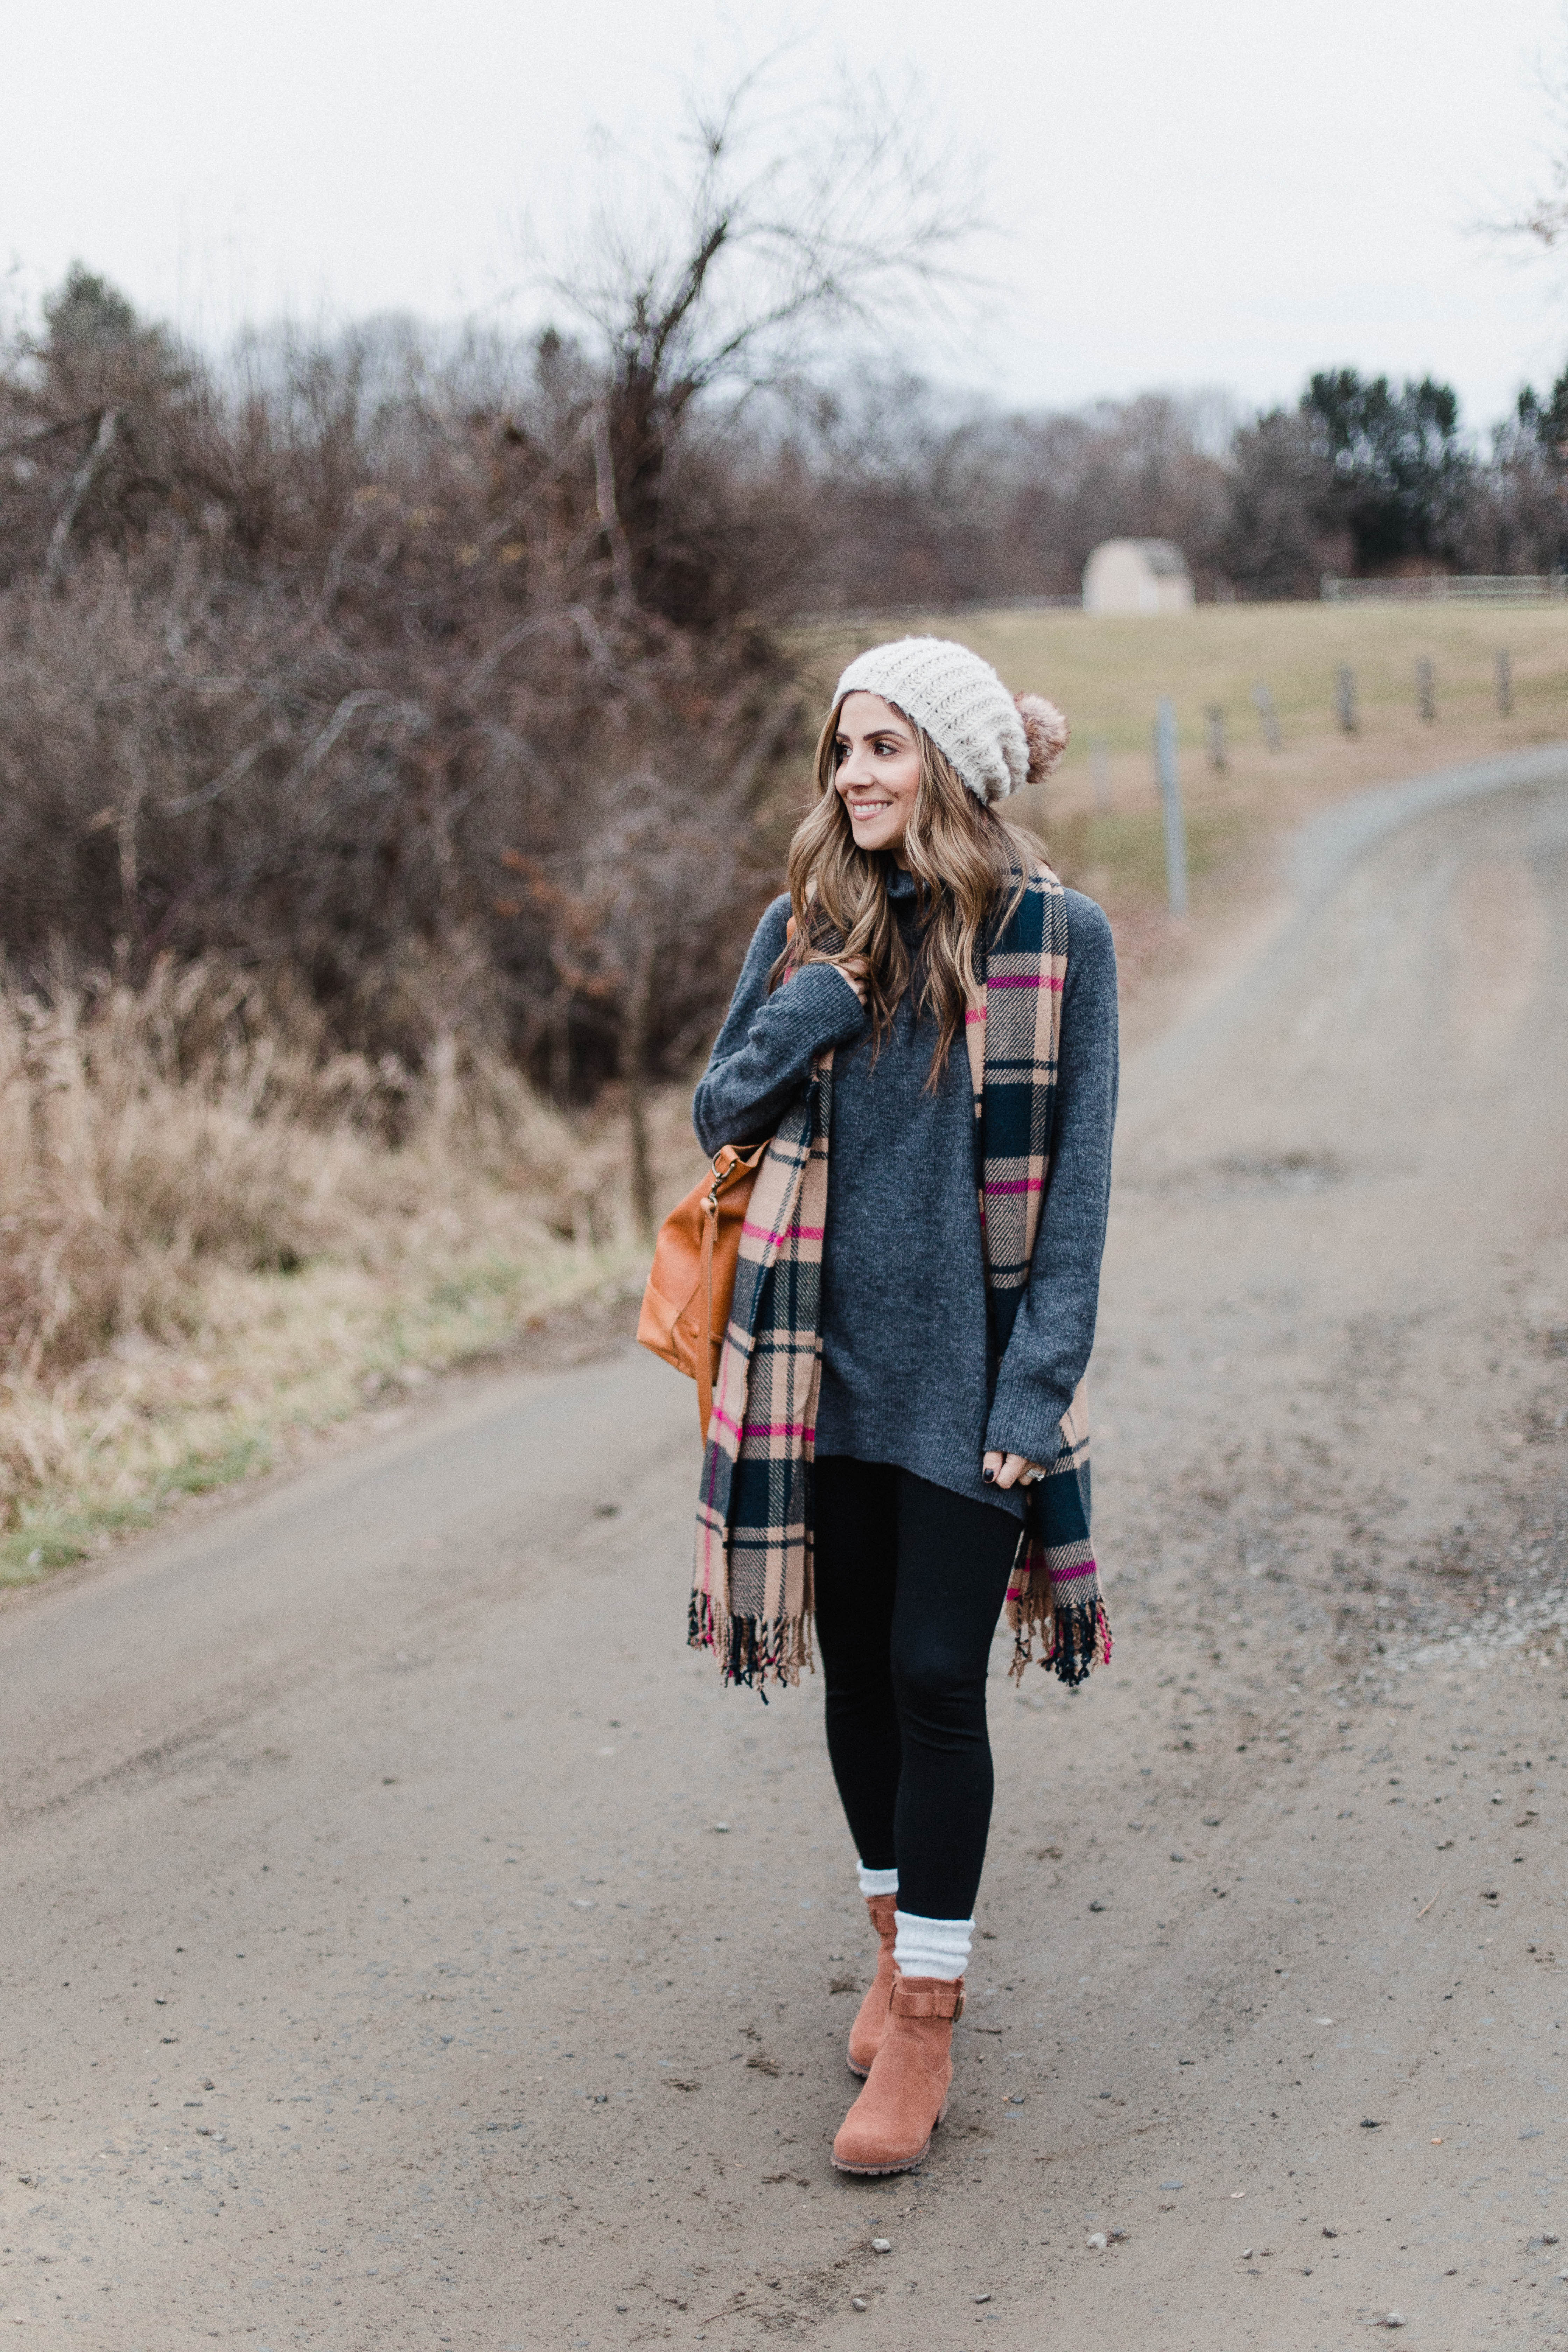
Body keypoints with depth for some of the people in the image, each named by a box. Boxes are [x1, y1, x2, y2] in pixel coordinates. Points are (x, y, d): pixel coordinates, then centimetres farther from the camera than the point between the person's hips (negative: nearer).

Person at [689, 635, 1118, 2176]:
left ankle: (926, 2021, 9)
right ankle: (897, 1939, 33)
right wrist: (801, 1023, -11)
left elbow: (1075, 1174, -5)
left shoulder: (1057, 937, -6)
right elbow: (718, 1114, 9)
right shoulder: (806, 928, 4)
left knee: (937, 1675, -2)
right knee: (857, 1664, 12)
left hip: (968, 1366, -3)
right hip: (830, 1356, 4)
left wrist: (1039, 1380, -10)